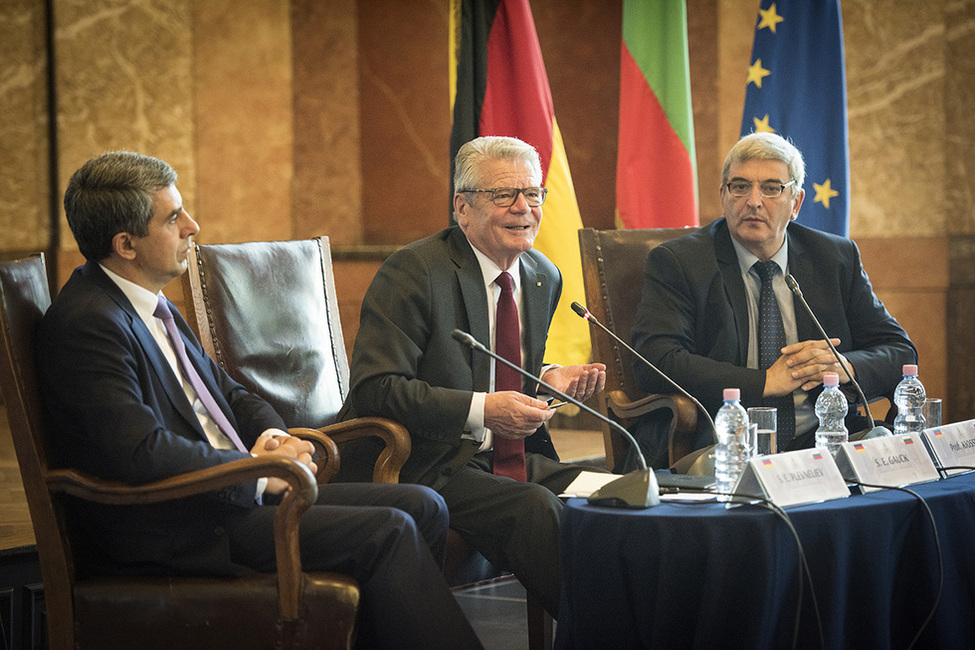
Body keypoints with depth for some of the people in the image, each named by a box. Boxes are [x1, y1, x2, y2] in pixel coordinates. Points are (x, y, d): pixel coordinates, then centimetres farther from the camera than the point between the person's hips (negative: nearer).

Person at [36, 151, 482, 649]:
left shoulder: (149, 304, 15)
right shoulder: (87, 324, -17)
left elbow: (227, 393, 24)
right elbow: (140, 454, -26)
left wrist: (271, 435, 1)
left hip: (237, 491, 10)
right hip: (175, 534, -10)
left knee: (422, 508, 0)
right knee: (385, 533, -20)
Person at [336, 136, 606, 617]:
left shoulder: (544, 278, 12)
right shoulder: (414, 271, -12)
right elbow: (374, 389, -18)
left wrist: (549, 379, 1)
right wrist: (481, 410, -26)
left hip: (505, 458, 7)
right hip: (420, 465, -7)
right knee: (535, 507, -31)